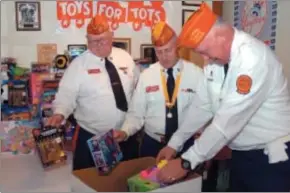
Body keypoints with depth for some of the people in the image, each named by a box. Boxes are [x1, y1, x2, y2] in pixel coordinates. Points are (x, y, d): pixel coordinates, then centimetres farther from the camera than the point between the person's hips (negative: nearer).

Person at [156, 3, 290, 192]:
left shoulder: (254, 58, -26)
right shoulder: (216, 59, -1)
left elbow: (229, 120, -29)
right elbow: (203, 105, 4)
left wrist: (187, 162, -25)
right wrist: (174, 143, 3)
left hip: (271, 157, -6)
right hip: (242, 154, 7)